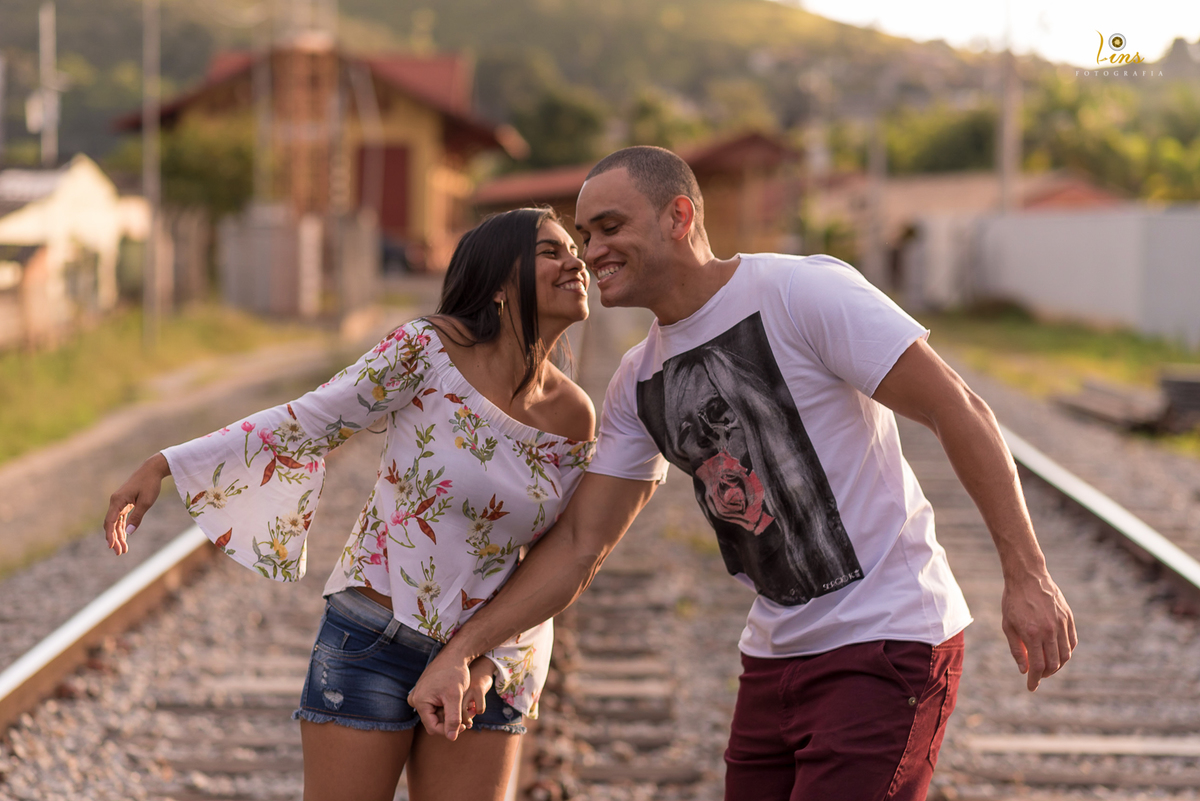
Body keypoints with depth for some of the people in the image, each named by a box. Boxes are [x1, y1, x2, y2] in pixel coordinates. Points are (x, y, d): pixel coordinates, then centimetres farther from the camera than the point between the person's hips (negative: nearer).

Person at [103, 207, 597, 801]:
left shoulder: (575, 419, -2)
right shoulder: (429, 350, -13)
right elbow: (308, 424, -9)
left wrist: (492, 663, -8)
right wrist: (164, 466, -12)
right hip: (371, 641, -3)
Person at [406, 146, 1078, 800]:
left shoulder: (805, 292, -13)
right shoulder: (640, 383, 10)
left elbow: (957, 408, -14)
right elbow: (581, 543, 14)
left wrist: (1027, 574, -19)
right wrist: (459, 654, 6)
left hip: (887, 646, -8)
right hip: (777, 654, 8)